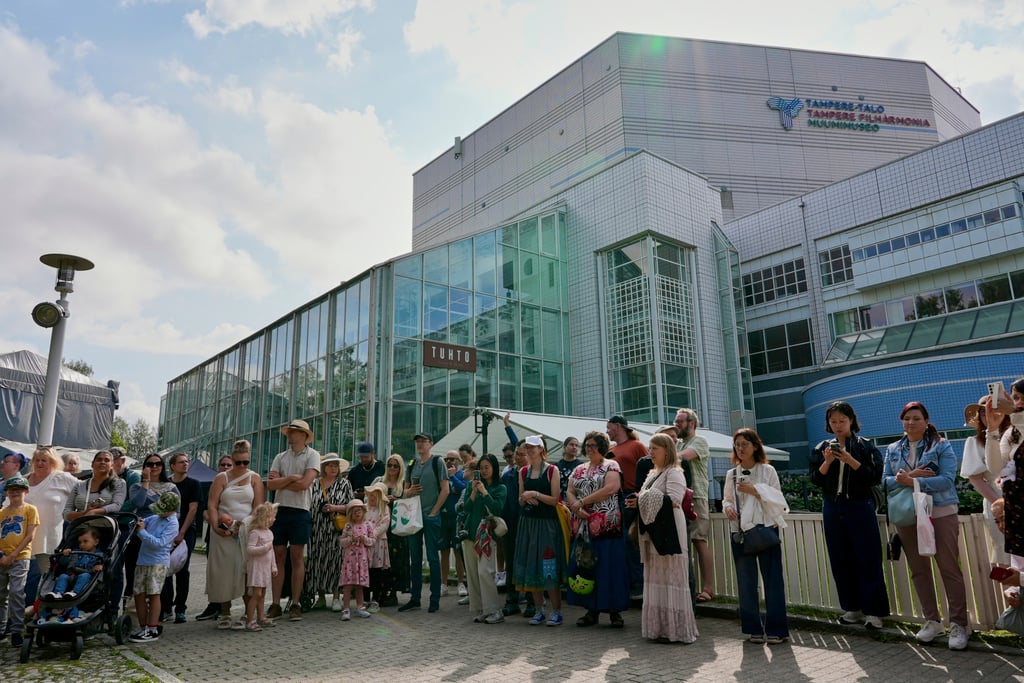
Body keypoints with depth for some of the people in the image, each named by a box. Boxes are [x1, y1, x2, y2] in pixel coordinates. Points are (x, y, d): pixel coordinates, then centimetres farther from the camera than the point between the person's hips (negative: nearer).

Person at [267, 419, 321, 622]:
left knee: (297, 558, 2)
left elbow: (305, 484, -14)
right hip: (280, 510, 4)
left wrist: (280, 481, -6)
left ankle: (295, 605, 10)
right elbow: (270, 484, 1)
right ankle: (275, 604, 14)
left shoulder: (312, 455, -2)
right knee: (278, 557, 7)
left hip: (300, 511, -4)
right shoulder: (280, 457, 12)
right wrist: (291, 478, -11)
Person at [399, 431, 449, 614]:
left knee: (432, 558, -1)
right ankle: (414, 598, 19)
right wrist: (409, 491, -6)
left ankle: (435, 599, 8)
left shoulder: (437, 462, -3)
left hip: (431, 516, -5)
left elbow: (445, 489, -8)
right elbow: (405, 490, 17)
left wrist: (434, 512, -11)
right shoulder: (412, 464, 12)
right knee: (415, 559, 10)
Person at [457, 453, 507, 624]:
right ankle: (478, 610, 14)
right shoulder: (472, 485, 12)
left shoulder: (500, 488, 4)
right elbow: (466, 508, 4)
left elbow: (497, 508, -10)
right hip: (470, 532, 4)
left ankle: (494, 611, -5)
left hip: (487, 534, -4)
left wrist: (484, 492, -10)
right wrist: (474, 491, -8)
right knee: (472, 573, 5)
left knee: (485, 572, -13)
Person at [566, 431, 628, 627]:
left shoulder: (611, 465, 1)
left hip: (607, 526, -5)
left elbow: (611, 488, -14)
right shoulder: (579, 470, 18)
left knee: (609, 566, -5)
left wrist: (583, 501, -11)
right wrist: (575, 506, -11)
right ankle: (592, 610, 15)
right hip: (583, 525, 6)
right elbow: (569, 492, 12)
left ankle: (614, 611, 4)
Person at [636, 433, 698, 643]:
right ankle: (660, 626, 16)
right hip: (652, 532, 9)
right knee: (656, 578, 9)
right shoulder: (652, 474, 20)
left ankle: (675, 629, 2)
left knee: (671, 578, -4)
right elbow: (646, 499, 23)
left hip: (669, 531, -9)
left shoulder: (674, 473, -7)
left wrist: (643, 499, -14)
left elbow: (673, 500, -19)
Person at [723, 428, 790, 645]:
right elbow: (727, 499, 15)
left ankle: (776, 629, 9)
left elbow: (778, 500, -3)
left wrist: (756, 490, -15)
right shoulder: (731, 474, 8)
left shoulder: (768, 471, 0)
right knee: (746, 581, 6)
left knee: (772, 578, -2)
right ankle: (753, 628, 17)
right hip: (741, 532, 3)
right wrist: (728, 508, -6)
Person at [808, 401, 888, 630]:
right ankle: (852, 607, 19)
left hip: (860, 508, -3)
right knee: (840, 560, 7)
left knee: (868, 560, -1)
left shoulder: (865, 446, -1)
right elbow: (816, 480, 3)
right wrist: (827, 462, -13)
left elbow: (875, 477, -9)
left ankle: (873, 611, 8)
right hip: (832, 510, 3)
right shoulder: (821, 448, 8)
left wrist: (850, 460, -19)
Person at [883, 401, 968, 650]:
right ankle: (932, 621, 22)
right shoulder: (893, 450, 8)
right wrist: (906, 476, -17)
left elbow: (947, 479, -15)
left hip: (940, 514, -4)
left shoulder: (941, 446, -4)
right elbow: (885, 481, 1)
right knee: (918, 570, 10)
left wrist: (913, 481, -22)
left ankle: (958, 624, 9)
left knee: (949, 569, -2)